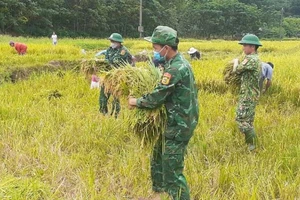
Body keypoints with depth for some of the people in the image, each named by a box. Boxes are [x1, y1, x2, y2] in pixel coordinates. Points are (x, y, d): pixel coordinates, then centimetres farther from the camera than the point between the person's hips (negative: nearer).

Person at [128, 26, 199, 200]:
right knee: (159, 157, 24)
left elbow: (157, 98, -22)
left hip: (178, 125, -10)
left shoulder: (175, 68, -24)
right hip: (179, 121, 10)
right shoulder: (179, 62, 8)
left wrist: (136, 102, -6)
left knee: (172, 170, -4)